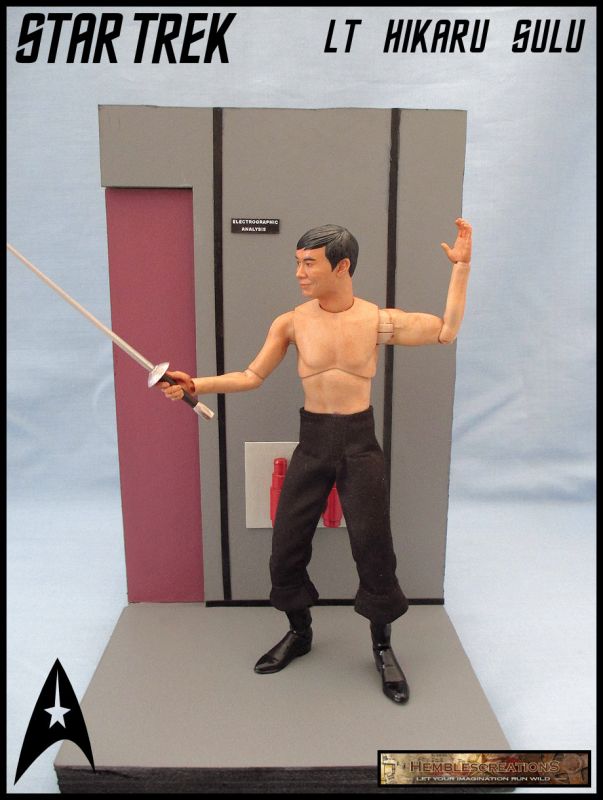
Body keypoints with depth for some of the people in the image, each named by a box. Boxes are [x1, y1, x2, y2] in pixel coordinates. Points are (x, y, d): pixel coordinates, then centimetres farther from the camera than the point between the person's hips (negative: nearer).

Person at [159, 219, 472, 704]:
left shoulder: (379, 321, -5)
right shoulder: (292, 323, -3)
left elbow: (447, 331, -1)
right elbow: (252, 376, 2)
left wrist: (461, 268, -5)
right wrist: (196, 385, -7)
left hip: (359, 444, -1)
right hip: (312, 443, 2)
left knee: (374, 550, 4)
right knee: (286, 548, 8)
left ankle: (383, 648, 30)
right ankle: (299, 633, 36)